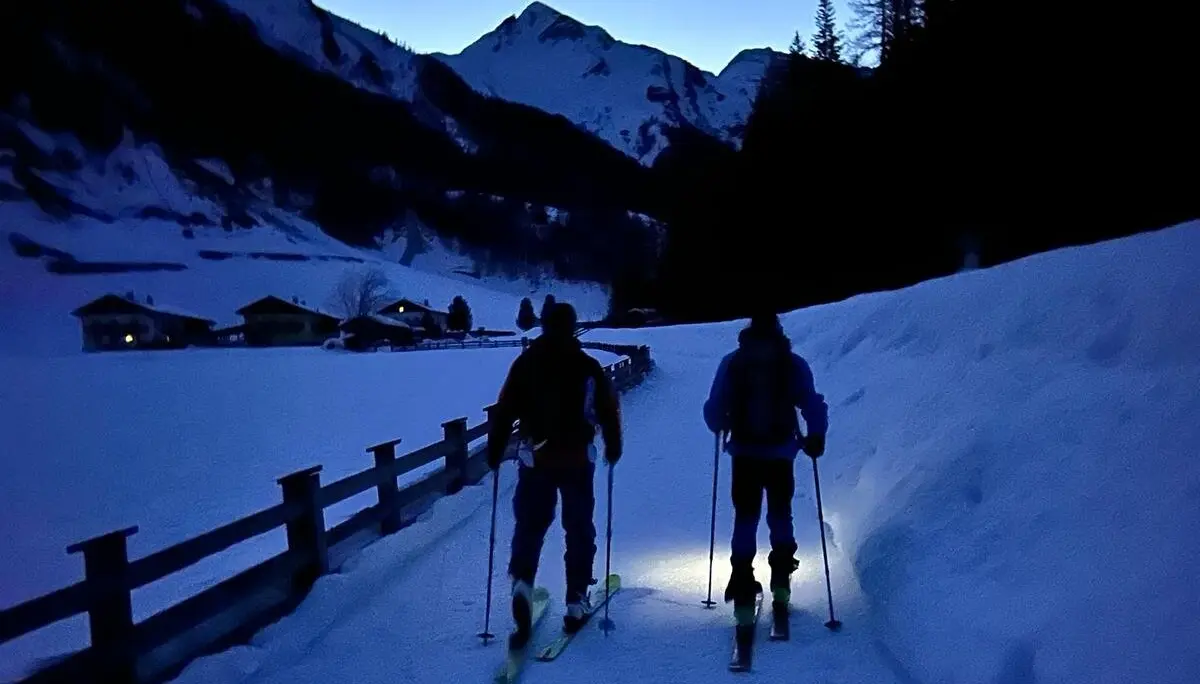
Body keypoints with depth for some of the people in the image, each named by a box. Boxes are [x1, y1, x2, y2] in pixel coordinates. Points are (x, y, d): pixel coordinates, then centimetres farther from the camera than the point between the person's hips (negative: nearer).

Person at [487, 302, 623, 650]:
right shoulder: (588, 366, -2)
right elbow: (609, 409, 1)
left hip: (535, 459, 0)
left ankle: (522, 582, -14)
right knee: (579, 529, 12)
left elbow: (504, 410, -3)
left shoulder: (525, 362, -2)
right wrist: (613, 448, 15)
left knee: (529, 525, 10)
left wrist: (494, 451, 6)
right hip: (578, 459, 0)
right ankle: (576, 601, 15)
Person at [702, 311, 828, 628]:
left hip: (744, 453, 0)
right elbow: (814, 405, -7)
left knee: (745, 518, 5)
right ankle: (781, 583, 15)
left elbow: (713, 409, 1)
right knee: (780, 515, 18)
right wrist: (816, 437, 6)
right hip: (781, 453, 0)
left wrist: (720, 428, 21)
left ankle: (744, 594, -3)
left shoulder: (732, 362, 2)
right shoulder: (794, 363, 0)